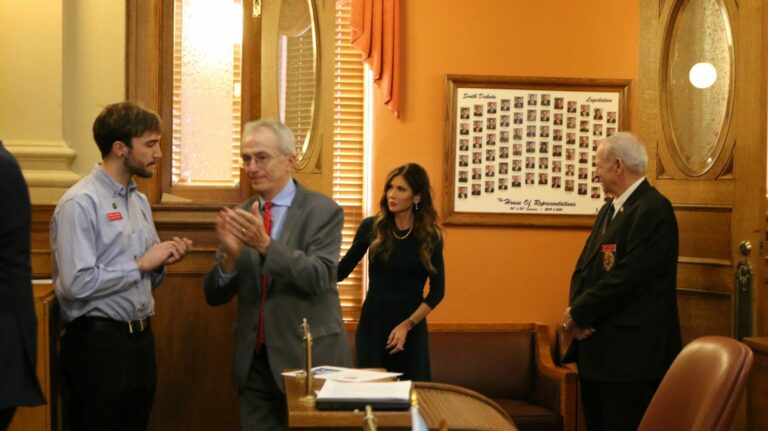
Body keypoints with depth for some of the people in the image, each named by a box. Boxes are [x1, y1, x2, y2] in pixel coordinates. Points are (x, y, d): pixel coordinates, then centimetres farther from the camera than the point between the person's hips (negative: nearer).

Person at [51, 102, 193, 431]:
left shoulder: (140, 201, 13)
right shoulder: (80, 204, -13)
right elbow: (77, 284, -23)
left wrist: (161, 262, -1)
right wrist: (141, 264, -15)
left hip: (141, 338, 8)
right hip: (97, 342, -8)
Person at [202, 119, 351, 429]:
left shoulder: (323, 211, -6)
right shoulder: (239, 216, 6)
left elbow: (320, 277, -18)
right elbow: (214, 296, 3)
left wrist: (265, 244, -29)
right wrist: (230, 255, -17)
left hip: (310, 358, -4)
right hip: (254, 361, 4)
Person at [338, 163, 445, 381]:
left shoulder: (429, 236, -5)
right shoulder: (371, 227, -3)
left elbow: (437, 290, -2)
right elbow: (341, 271, 1)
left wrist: (407, 325, -13)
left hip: (411, 327, -1)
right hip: (372, 323, 1)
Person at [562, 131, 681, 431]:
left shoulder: (653, 210, -15)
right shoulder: (609, 210, 15)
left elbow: (626, 277, -21)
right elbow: (584, 267, 15)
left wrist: (579, 314, -12)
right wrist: (575, 311, -4)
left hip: (631, 352, -9)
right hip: (596, 349, 9)